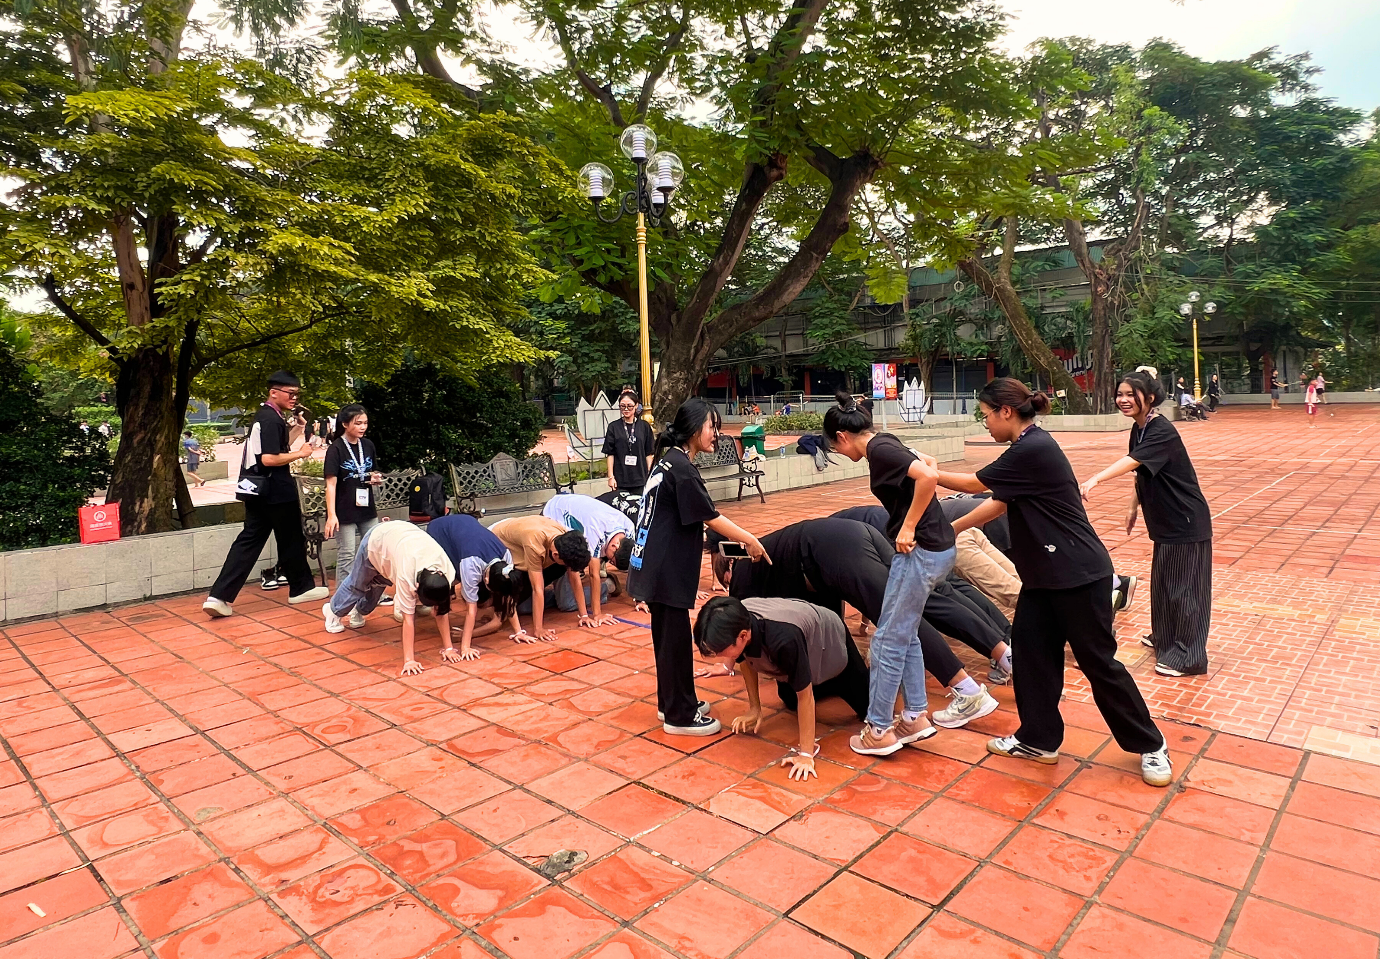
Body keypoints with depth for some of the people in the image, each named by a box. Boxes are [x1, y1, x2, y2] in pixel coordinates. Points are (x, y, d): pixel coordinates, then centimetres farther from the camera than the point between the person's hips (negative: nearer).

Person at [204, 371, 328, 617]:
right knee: (292, 540, 7)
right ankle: (301, 587, 22)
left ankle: (219, 596, 0)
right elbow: (269, 459, -23)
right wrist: (300, 453, -13)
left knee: (249, 540, 6)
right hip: (275, 491, -9)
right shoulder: (272, 419, -16)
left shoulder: (263, 416, 15)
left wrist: (296, 431, 13)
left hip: (257, 491, 9)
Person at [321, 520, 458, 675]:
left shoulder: (448, 572, -34)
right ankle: (334, 611, 52)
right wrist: (408, 660, -41)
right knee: (357, 584, 21)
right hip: (376, 539, -3)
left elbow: (442, 610, -24)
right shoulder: (407, 574, -46)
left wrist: (448, 648, -23)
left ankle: (358, 611, 57)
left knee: (377, 586, 25)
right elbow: (408, 618, -42)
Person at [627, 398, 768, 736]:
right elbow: (710, 517, -15)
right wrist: (749, 540, -6)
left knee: (669, 636, 17)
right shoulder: (681, 467, -17)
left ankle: (672, 703, 30)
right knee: (676, 639, 0)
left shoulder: (669, 461, 12)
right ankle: (680, 716, 11)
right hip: (665, 570, -10)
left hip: (658, 566, 10)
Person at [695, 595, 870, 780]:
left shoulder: (784, 639, -51)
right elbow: (745, 660, -9)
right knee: (791, 702, 26)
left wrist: (806, 754, -33)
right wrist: (754, 708, -4)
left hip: (831, 641, -5)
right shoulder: (733, 623, -32)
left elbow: (805, 695, -38)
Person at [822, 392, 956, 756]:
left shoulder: (878, 450, -14)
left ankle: (878, 730, 11)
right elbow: (925, 469, 23)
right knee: (905, 636, 18)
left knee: (888, 641, 0)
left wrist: (908, 527, -20)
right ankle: (915, 717, 26)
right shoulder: (887, 444, 13)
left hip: (921, 551, -10)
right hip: (934, 548, 10)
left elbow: (928, 476, -28)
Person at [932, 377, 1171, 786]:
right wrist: (949, 529, 17)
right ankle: (1038, 739, 21)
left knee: (1098, 661, 2)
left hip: (1078, 573, -10)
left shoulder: (1033, 450, -22)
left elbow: (973, 484, -13)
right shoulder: (1029, 447, 9)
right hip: (1046, 573, 10)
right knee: (1030, 648, 9)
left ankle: (1150, 745, 22)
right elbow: (998, 503, 14)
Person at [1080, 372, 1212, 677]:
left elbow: (1131, 461, -40)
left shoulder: (1162, 432, -23)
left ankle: (1188, 657, 8)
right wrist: (1133, 506, 14)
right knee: (1162, 580, 20)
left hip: (1186, 522, -9)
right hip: (1165, 519, 9)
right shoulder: (1138, 429, 5)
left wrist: (1095, 480, -53)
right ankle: (1165, 636, 37)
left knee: (1183, 585, -2)